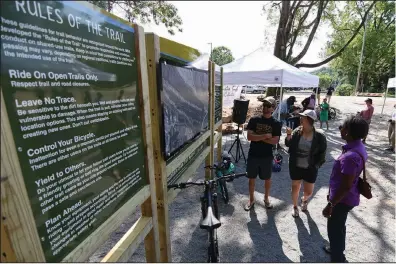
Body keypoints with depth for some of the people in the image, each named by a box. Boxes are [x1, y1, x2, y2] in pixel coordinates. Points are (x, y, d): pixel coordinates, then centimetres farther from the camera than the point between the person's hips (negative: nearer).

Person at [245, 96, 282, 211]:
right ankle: (251, 199, 31)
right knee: (252, 178, 12)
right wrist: (265, 136, -19)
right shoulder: (254, 120, -3)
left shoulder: (276, 123, -4)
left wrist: (257, 137, -15)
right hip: (253, 155, 1)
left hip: (267, 156, 0)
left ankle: (266, 198, 38)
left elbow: (274, 141, -13)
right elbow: (249, 137, -13)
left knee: (267, 179, 16)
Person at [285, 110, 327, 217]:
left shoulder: (319, 137, -14)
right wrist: (289, 135, -21)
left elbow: (322, 154, -6)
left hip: (310, 169, -1)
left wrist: (316, 165, -9)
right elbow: (288, 144, -6)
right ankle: (295, 206, 41)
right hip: (295, 167, 1)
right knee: (295, 187, 16)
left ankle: (304, 200, 50)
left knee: (309, 191, 13)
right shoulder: (297, 132, -9)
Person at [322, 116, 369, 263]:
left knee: (334, 229, 11)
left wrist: (330, 204, -18)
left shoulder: (351, 156, -33)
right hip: (345, 197, 9)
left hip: (342, 199, -9)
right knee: (339, 226, 28)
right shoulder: (358, 147, -1)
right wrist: (332, 194, 20)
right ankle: (338, 249, 50)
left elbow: (346, 186, -27)